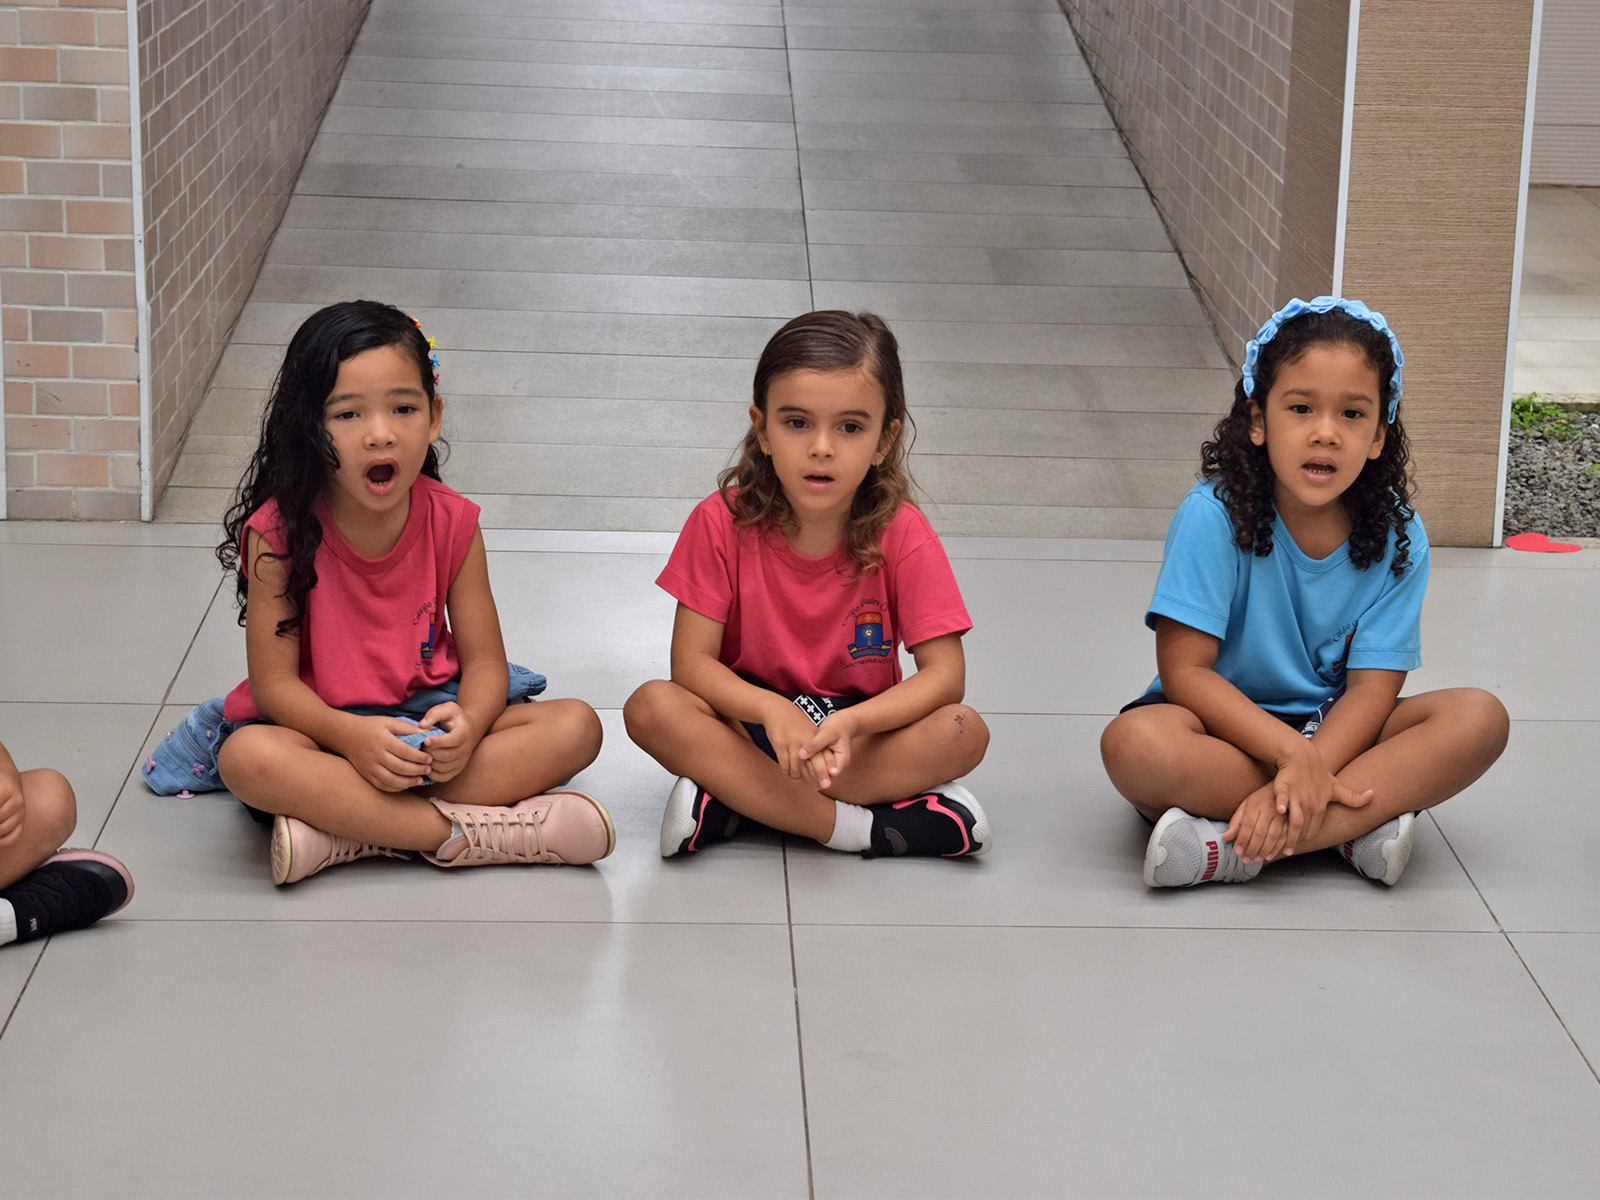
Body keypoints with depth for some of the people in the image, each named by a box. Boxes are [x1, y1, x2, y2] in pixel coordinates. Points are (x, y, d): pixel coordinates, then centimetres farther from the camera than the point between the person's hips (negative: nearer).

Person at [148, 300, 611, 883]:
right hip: (321, 724, -3)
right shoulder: (279, 532, -13)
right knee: (248, 757, -36)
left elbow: (485, 660, -3)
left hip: (427, 716, 4)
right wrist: (350, 735, -33)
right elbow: (273, 681, -13)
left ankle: (343, 827, -30)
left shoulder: (450, 523, -5)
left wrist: (468, 722, -27)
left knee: (576, 726, -20)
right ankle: (463, 832, -35)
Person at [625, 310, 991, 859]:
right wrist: (771, 709, -34)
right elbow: (691, 660, -14)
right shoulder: (723, 521, -12)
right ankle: (856, 826, -30)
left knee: (965, 731, -28)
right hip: (751, 722, 0)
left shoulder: (901, 534, -13)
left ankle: (731, 802, -26)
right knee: (651, 706, -28)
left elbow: (944, 673, -17)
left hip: (862, 729, 0)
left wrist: (849, 723, -35)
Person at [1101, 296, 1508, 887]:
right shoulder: (1214, 516, -16)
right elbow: (1184, 670, -18)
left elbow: (1372, 686, -12)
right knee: (1135, 744, -35)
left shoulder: (1397, 538, -7)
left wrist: (1304, 773, -31)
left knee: (1480, 717, -21)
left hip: (1335, 729, 3)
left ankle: (1234, 847, -30)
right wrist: (1296, 755, -30)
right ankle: (1357, 824, -24)